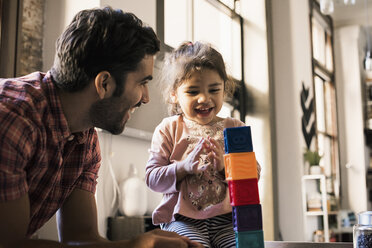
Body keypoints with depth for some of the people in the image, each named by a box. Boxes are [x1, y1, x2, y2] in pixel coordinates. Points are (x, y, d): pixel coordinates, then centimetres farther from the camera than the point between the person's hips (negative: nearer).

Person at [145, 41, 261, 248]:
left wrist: (225, 167, -16)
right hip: (182, 219, -2)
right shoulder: (169, 129, 5)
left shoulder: (235, 128, 10)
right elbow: (152, 179, -2)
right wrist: (185, 167, -18)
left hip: (226, 218, 2)